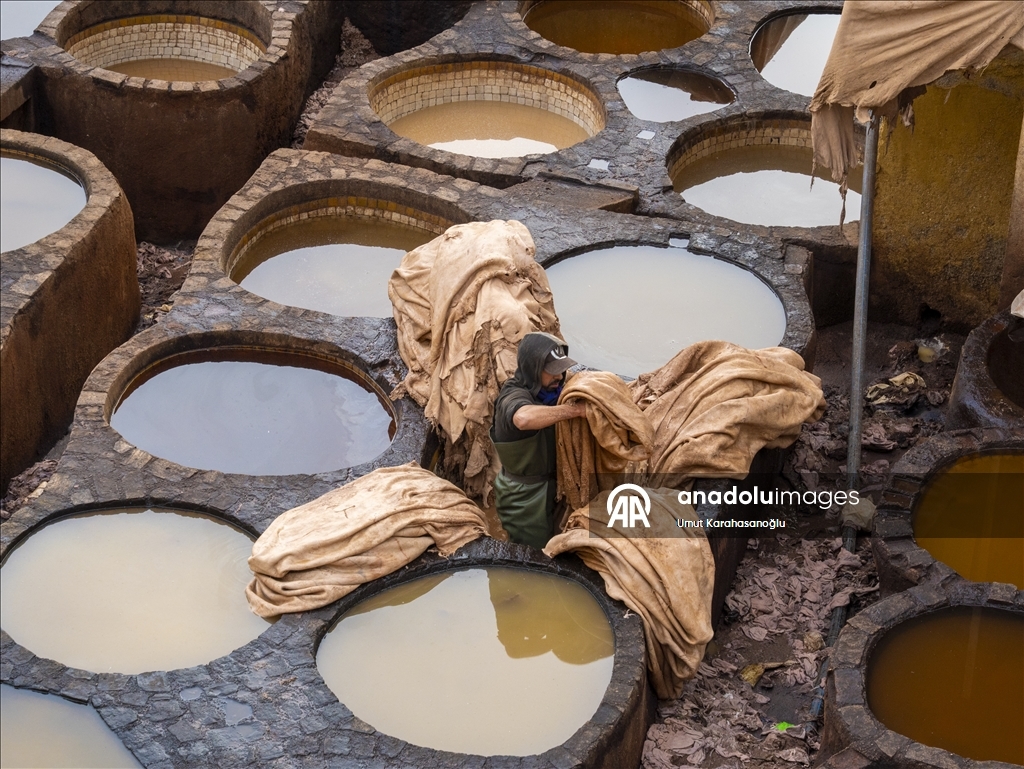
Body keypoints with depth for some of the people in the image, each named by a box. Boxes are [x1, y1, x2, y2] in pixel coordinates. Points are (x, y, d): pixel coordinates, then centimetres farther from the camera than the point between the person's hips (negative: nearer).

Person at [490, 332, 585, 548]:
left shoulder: (548, 390, -1)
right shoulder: (514, 396, -27)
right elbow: (524, 418, -51)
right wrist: (576, 409, -46)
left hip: (548, 489, 8)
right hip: (524, 498, -8)